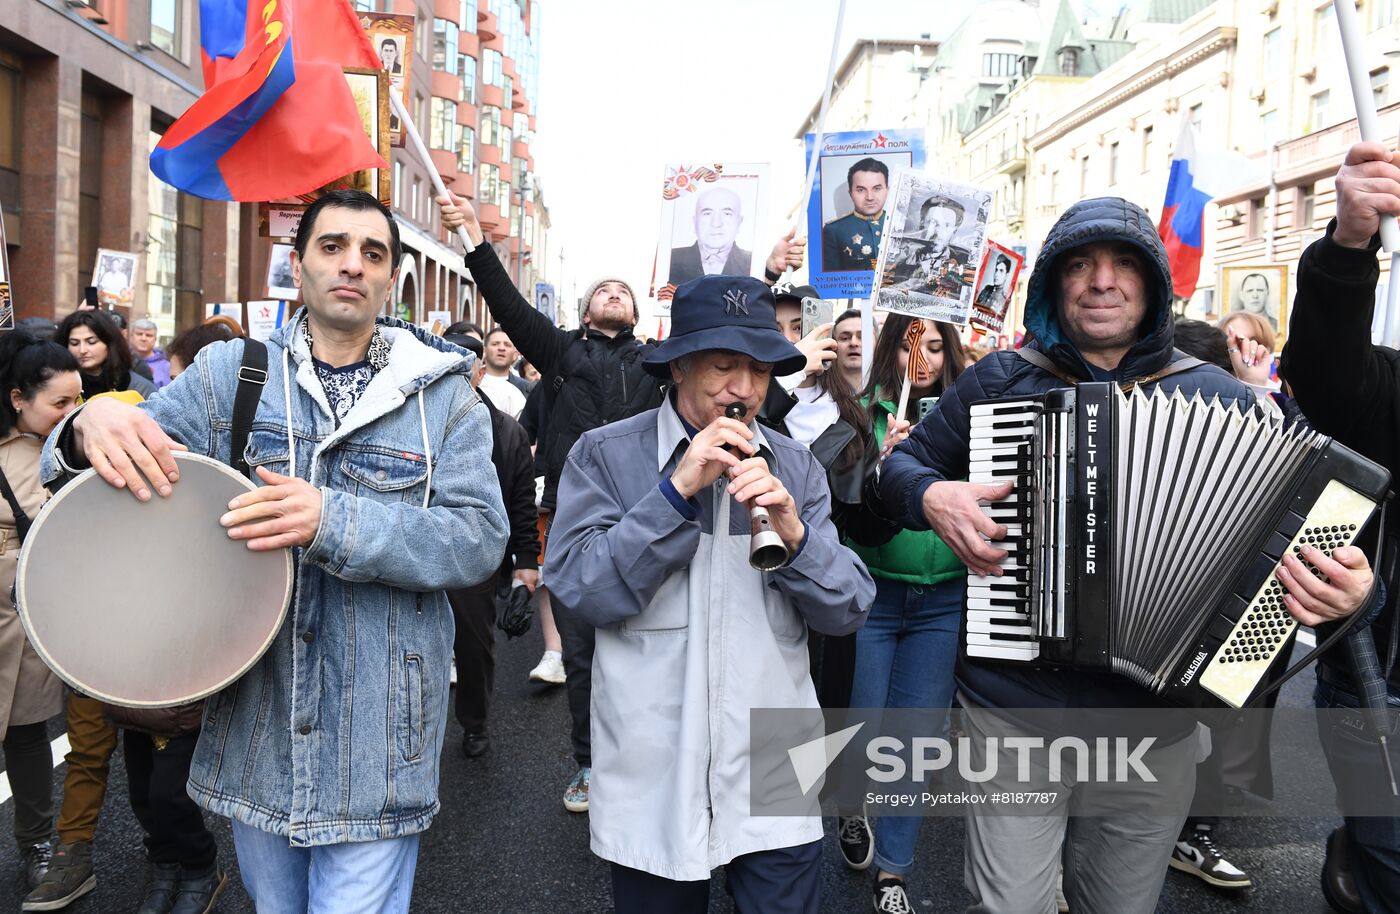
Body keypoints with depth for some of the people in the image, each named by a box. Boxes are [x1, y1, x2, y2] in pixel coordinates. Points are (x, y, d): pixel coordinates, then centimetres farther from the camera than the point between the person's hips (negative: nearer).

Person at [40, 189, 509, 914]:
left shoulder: (443, 395, -4)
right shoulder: (224, 373, 3)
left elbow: (479, 539, -13)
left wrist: (333, 521, -26)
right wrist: (93, 426, -23)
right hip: (253, 724, 3)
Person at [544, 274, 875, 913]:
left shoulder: (795, 466, 3)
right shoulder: (605, 454, -5)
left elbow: (848, 613, -1)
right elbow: (582, 591, -15)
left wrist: (794, 533, -19)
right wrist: (676, 491, -21)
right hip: (651, 780, -1)